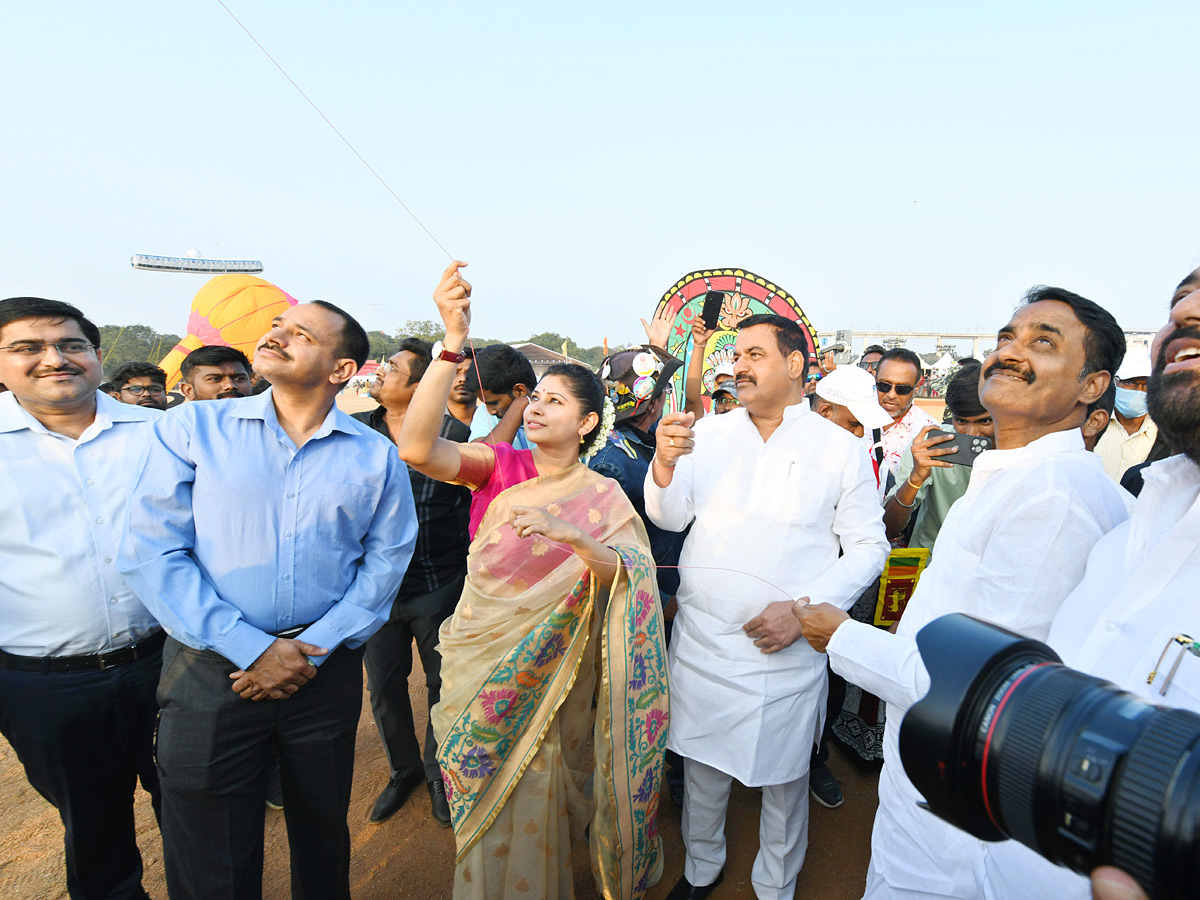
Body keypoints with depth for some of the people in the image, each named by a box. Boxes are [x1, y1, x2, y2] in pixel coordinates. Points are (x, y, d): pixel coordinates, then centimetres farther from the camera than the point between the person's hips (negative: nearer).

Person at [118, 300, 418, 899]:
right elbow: (150, 552, -9)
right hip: (211, 670, 0)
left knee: (322, 837, 20)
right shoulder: (192, 428, -3)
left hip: (327, 669, 1)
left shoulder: (376, 456, -2)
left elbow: (385, 561, -1)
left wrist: (314, 648, -11)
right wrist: (252, 647, -14)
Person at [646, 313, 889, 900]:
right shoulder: (709, 433, 1)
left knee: (782, 778, 17)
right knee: (701, 764, 20)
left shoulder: (840, 448, -5)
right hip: (700, 640, 2)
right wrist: (665, 464, -25)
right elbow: (669, 518, -3)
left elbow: (868, 546, -3)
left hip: (785, 651, -2)